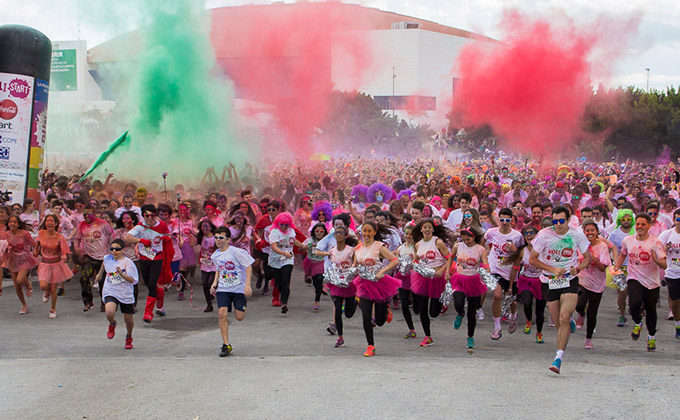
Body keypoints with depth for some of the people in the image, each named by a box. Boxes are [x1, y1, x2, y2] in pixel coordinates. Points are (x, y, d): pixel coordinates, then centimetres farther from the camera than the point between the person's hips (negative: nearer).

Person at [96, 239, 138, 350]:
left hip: (126, 294, -2)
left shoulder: (127, 262, -13)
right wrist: (100, 273, 39)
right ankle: (112, 324, 11)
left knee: (128, 319, 8)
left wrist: (122, 274, -35)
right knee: (109, 313, -26)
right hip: (110, 292, 2)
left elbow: (132, 280, -21)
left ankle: (129, 337, 40)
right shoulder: (107, 259, 1)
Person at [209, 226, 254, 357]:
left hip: (239, 288, -3)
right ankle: (226, 345, -8)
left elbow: (248, 267, -9)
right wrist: (214, 283, 7)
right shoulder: (215, 256, 5)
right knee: (222, 313, -16)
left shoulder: (236, 252, -13)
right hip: (223, 289, 4)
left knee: (239, 317, -4)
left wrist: (247, 285, -16)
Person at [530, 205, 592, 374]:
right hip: (549, 282, 1)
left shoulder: (577, 235, -3)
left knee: (564, 317, -20)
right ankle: (570, 322, 44)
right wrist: (553, 269, -14)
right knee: (558, 323, 5)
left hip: (570, 281, -1)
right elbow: (532, 259, -3)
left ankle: (558, 357, -18)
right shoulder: (544, 235, -7)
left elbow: (587, 257, 10)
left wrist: (577, 268, -11)